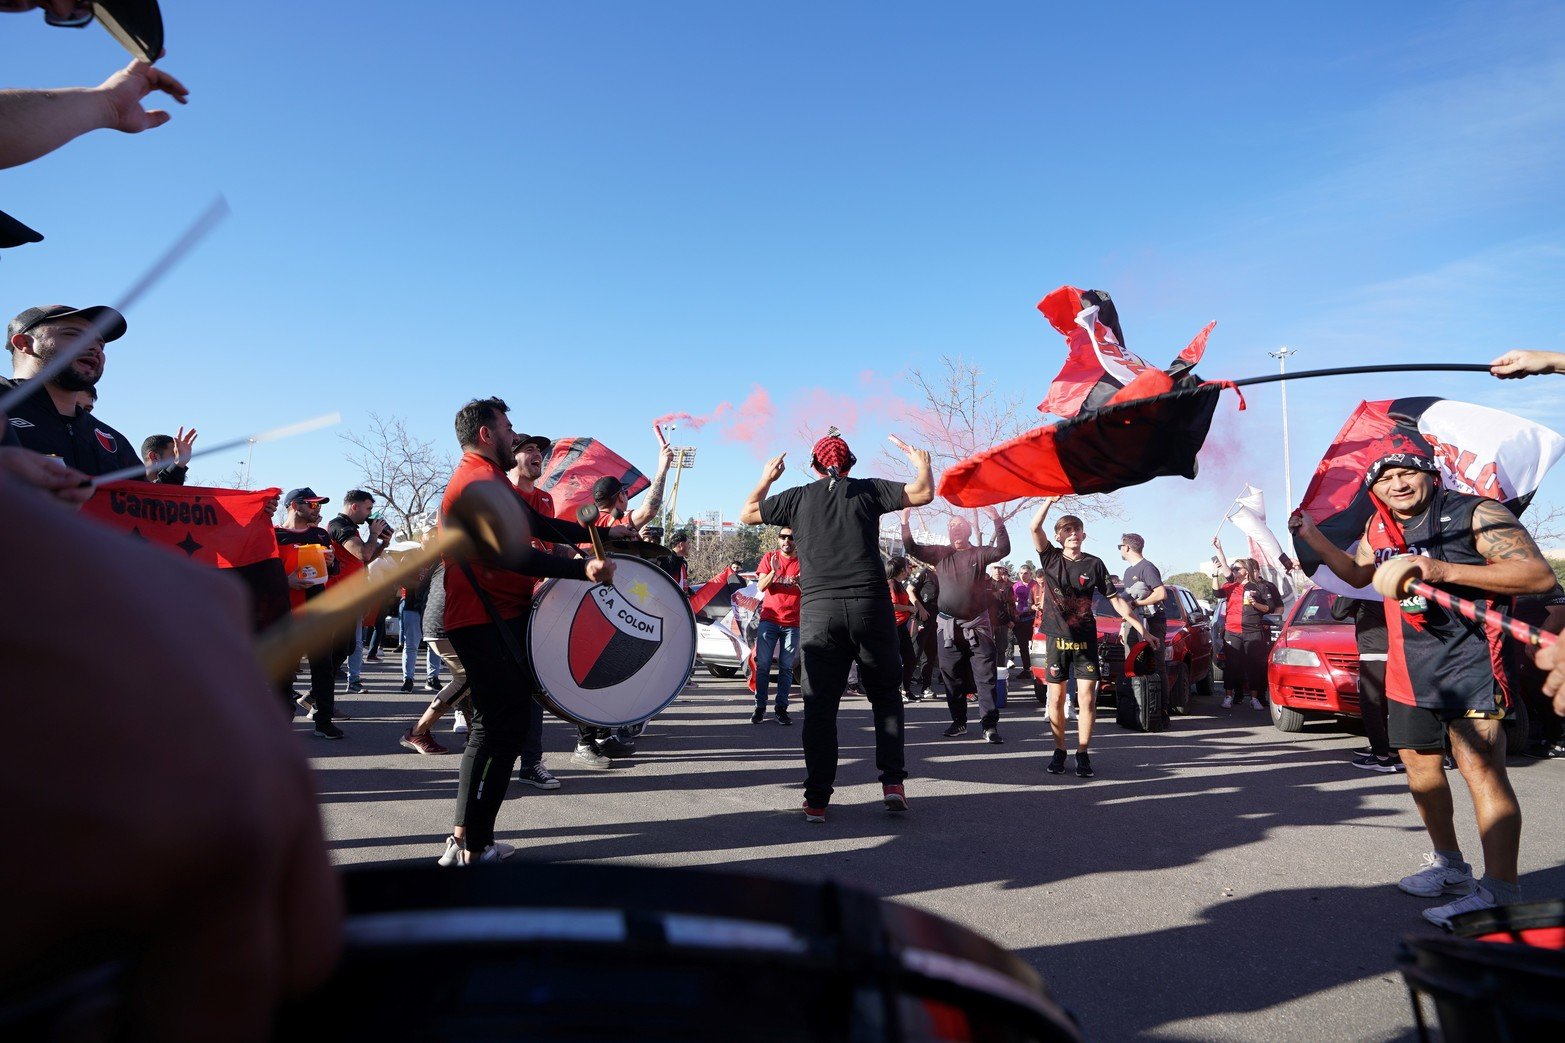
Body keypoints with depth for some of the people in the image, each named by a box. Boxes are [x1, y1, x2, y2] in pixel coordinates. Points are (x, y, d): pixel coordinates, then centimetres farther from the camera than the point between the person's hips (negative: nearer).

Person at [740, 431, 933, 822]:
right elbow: (922, 493, 5)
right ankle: (893, 782, 7)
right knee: (885, 694, 16)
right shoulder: (868, 490, 8)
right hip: (870, 606, 0)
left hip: (817, 611, 1)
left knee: (819, 706, 6)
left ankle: (816, 800, 7)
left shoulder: (798, 497, 11)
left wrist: (766, 478, 36)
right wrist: (921, 463, 24)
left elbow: (747, 513, 21)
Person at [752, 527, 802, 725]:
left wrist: (800, 581, -16)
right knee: (763, 665, -2)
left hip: (793, 623, 0)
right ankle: (760, 707, 5)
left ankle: (782, 708, 7)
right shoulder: (769, 558, 6)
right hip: (769, 619, 0)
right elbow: (761, 587, -2)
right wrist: (774, 571, -18)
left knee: (786, 667, 3)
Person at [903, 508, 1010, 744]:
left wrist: (996, 520, -22)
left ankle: (990, 725, -2)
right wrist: (905, 522, -10)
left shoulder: (979, 554, 3)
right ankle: (959, 721, 21)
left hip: (977, 625, -2)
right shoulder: (940, 554, 8)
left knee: (985, 676, -5)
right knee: (952, 676, 9)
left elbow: (1003, 550, -12)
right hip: (948, 625, 3)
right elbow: (912, 549, 1)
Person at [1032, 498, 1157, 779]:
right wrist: (1050, 499, -23)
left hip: (1085, 640, 0)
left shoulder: (1094, 563, 2)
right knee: (1056, 698, 4)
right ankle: (1059, 751, 16)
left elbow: (1116, 600, 2)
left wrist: (1143, 630, -1)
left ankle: (1083, 754, 6)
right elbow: (1035, 528, -14)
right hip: (1055, 639, 0)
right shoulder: (1050, 558, 2)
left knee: (1086, 697, -4)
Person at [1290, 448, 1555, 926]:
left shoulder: (1475, 514, -11)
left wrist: (1444, 571, -28)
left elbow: (1539, 575, -20)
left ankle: (1500, 891, -16)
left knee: (1479, 765, -18)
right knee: (1419, 762, 14)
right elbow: (1358, 574, 27)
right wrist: (1313, 537, 14)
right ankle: (1449, 865, 29)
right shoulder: (1378, 527, 9)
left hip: (1469, 655, -7)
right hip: (1408, 660, 8)